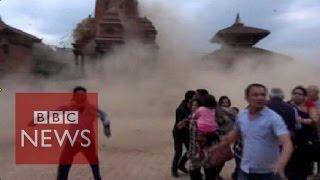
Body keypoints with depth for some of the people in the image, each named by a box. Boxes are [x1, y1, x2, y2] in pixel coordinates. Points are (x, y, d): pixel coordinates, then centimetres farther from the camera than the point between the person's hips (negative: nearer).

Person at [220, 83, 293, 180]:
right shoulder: (241, 115, -1)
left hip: (269, 172, -3)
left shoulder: (274, 118, -17)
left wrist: (281, 164, -44)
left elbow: (287, 143, -26)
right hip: (246, 170, 4)